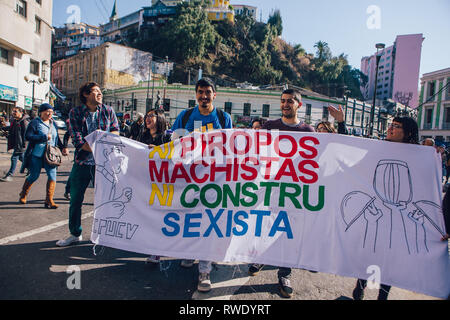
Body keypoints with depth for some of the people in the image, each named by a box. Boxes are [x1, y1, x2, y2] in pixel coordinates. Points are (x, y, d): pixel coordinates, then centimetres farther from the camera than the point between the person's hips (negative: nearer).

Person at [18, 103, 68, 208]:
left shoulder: (53, 123, 13)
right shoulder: (35, 122, -5)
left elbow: (56, 138, 23)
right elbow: (28, 136, -15)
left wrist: (62, 147, 10)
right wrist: (44, 137, -19)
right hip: (37, 155, -4)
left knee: (52, 175, -8)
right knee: (34, 176, 7)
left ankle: (49, 201, -2)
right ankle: (23, 195, 35)